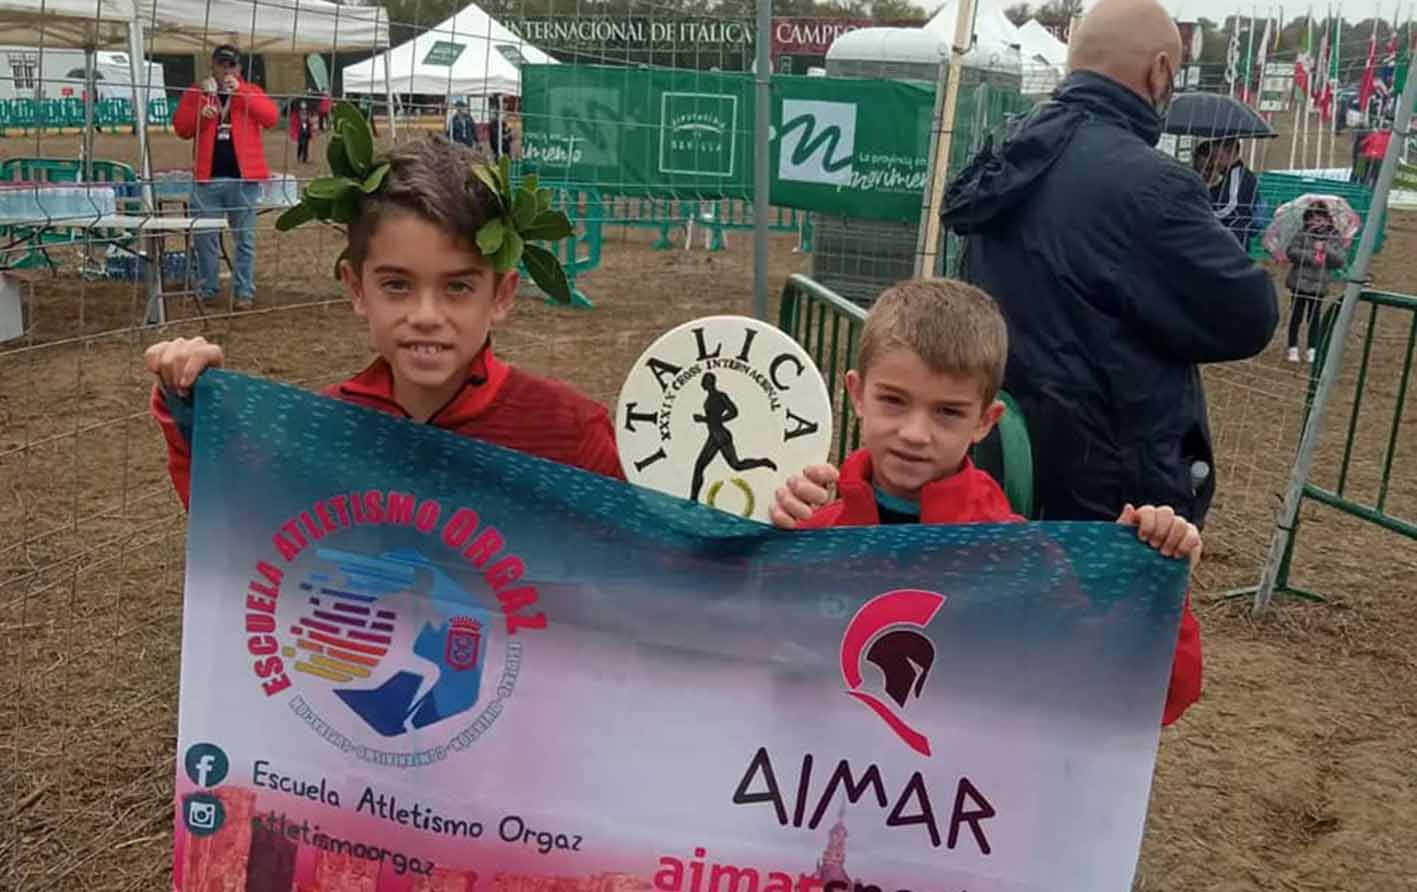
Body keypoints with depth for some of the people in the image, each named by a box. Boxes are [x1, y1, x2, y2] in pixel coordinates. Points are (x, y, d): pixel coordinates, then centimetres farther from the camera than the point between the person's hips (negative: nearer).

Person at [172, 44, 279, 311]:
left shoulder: (251, 91, 9)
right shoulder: (196, 92, 11)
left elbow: (272, 118, -8)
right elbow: (181, 128, 5)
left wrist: (240, 91, -13)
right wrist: (200, 110, -12)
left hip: (244, 177, -1)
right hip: (207, 177, 1)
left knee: (245, 238, 2)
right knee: (205, 236, 5)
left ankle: (244, 292, 7)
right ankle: (206, 290, 14)